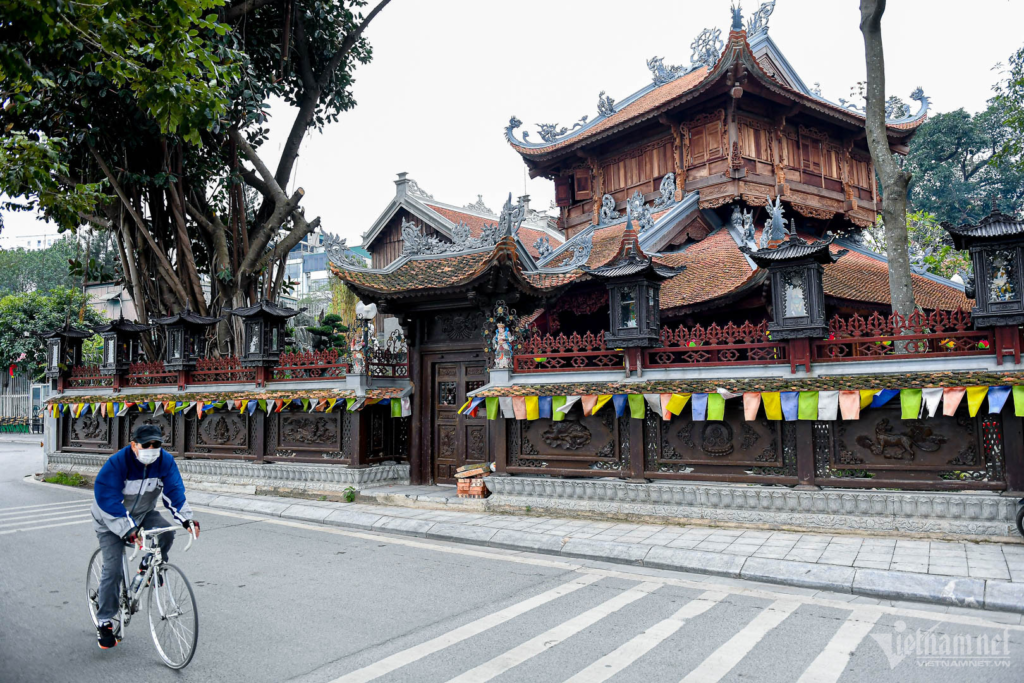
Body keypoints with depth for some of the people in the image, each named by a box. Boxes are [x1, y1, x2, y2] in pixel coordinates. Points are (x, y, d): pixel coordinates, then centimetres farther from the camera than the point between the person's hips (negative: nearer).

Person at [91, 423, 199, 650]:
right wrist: (129, 530, -38)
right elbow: (108, 501, -30)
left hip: (143, 514, 4)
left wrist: (187, 519, -27)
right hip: (111, 520, -3)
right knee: (113, 570, -8)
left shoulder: (165, 461, -15)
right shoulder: (117, 463, -28)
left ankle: (147, 567, 3)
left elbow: (174, 491, -14)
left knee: (166, 531, -26)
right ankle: (104, 622, 8)